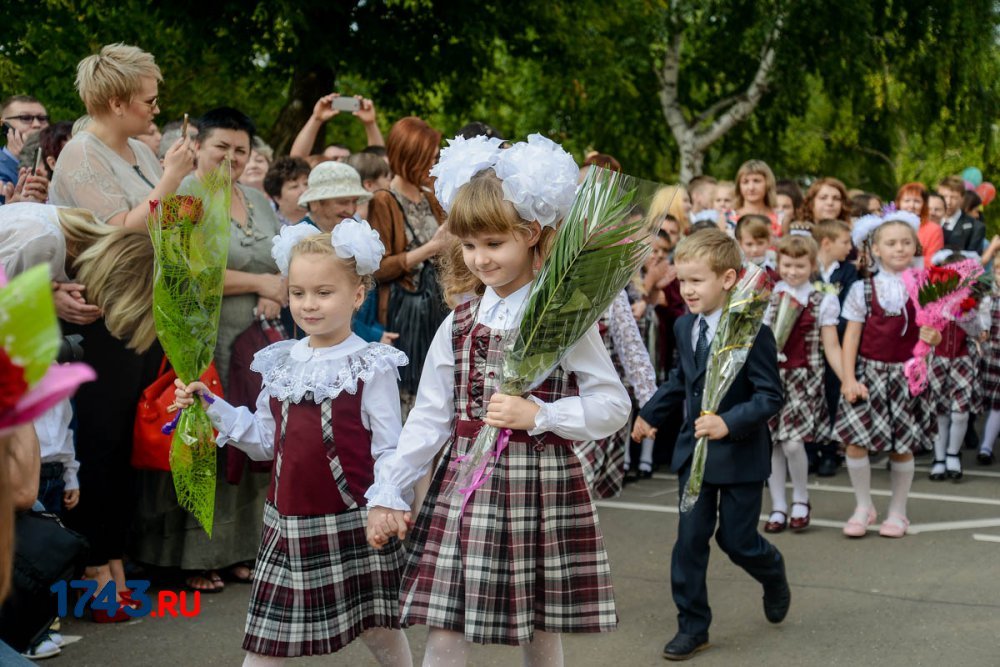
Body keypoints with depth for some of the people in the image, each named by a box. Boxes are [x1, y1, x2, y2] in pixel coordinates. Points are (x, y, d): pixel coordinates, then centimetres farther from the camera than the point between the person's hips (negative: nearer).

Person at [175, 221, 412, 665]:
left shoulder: (371, 366, -7)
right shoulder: (280, 364, 8)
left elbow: (388, 450, -8)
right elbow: (265, 442, 14)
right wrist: (211, 407, 7)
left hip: (353, 522, -4)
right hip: (290, 524, 4)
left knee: (380, 629, 10)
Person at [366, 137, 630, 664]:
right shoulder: (457, 326, 6)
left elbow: (613, 406, -5)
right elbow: (429, 420, 6)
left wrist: (538, 414, -17)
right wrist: (386, 492, 1)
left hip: (540, 488, -3)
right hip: (462, 485, 3)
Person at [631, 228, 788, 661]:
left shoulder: (752, 332, -19)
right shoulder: (685, 327, 3)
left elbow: (770, 396, -20)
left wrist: (729, 422, -32)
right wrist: (650, 413, 25)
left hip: (740, 453, -6)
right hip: (694, 451, 6)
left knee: (736, 539, 5)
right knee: (690, 540, 3)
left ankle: (774, 577, 39)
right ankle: (692, 627, 12)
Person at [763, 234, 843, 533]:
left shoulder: (822, 301, 1)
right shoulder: (769, 297, 7)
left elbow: (831, 347, -1)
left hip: (804, 379, -3)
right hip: (772, 377, 3)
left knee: (793, 442, -13)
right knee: (772, 442, 2)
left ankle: (801, 500, 11)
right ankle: (778, 507, 14)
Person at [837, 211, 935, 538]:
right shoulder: (863, 289, 0)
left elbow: (930, 334, 7)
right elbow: (852, 335, 0)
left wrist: (933, 338, -18)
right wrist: (848, 378, -7)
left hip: (906, 374, 0)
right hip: (868, 372, 0)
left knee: (902, 446, 4)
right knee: (855, 441, -5)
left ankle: (897, 512, 22)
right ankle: (864, 507, 14)